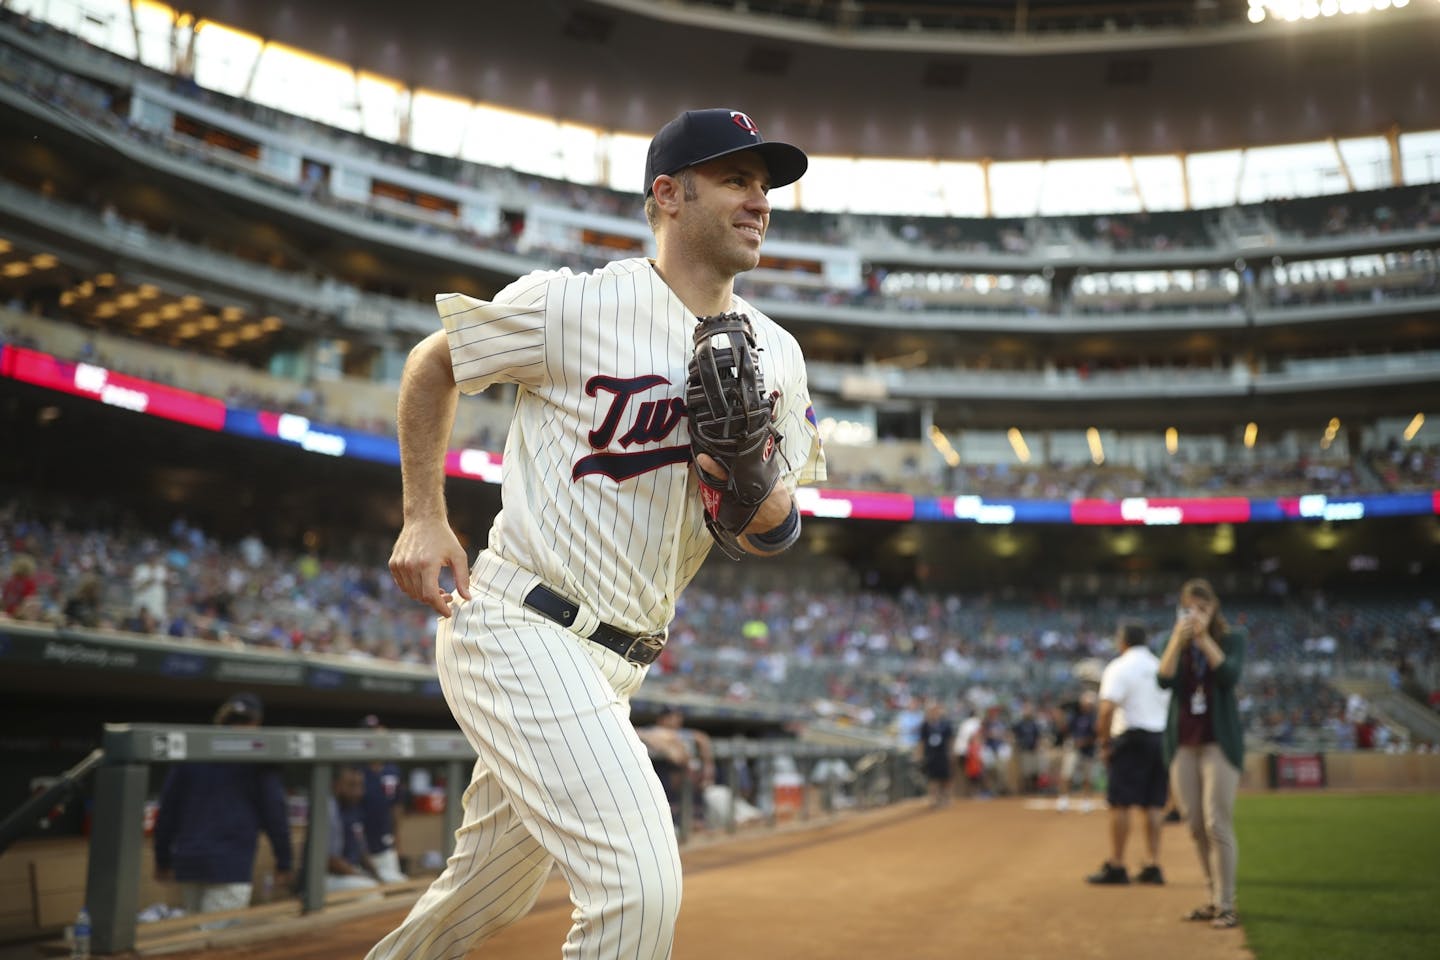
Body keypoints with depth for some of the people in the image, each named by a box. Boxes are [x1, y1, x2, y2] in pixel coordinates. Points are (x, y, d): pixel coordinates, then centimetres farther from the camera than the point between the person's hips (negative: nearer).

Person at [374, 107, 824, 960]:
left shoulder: (776, 356, 6)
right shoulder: (573, 303, -10)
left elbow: (776, 533, 8)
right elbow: (432, 366, 5)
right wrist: (424, 519, -2)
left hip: (617, 665, 7)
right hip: (521, 632, -7)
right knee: (642, 888, -19)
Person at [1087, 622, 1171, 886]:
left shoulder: (1119, 667, -6)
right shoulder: (1162, 667, 14)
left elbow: (1108, 708, -17)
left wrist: (1103, 741, -10)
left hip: (1130, 738, -6)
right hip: (1162, 739, 6)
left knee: (1120, 803, -3)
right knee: (1154, 805, 9)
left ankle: (1116, 867, -1)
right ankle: (1153, 866, 9)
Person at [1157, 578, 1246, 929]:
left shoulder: (1231, 638, 2)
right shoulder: (1175, 643, 9)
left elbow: (1230, 676, -15)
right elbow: (1164, 680, -7)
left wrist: (1204, 637, -18)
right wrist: (1178, 640, -15)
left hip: (1219, 741, -4)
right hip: (1182, 742, 4)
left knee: (1217, 824, -10)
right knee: (1195, 826, 7)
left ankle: (1226, 904, -5)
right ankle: (1215, 897, 19)